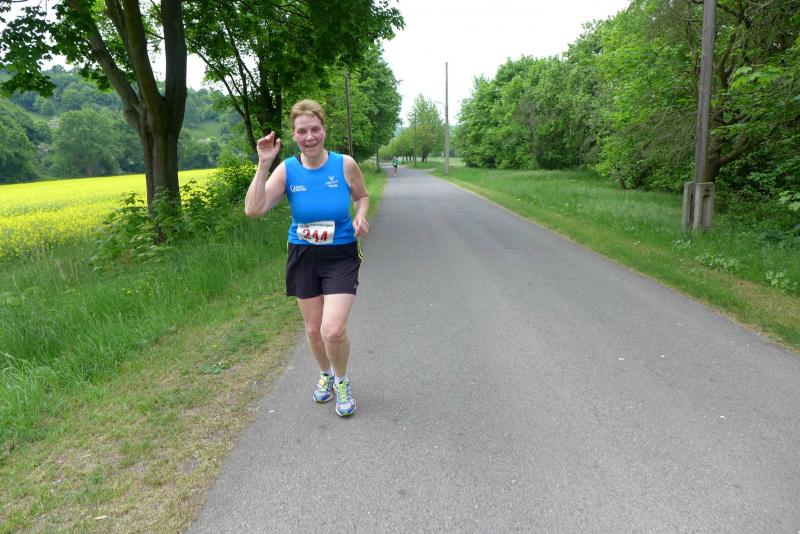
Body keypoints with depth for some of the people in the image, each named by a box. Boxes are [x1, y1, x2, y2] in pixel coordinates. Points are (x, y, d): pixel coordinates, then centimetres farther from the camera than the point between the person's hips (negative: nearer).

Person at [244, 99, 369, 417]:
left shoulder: (345, 164, -10)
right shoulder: (287, 169, -7)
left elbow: (362, 196, 9)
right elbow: (253, 210, -17)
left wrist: (361, 216, -13)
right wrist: (263, 166, -22)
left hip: (341, 256, -2)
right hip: (303, 256, 3)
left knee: (333, 330, -15)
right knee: (313, 329, 13)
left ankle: (341, 381, 16)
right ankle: (326, 374, 44)